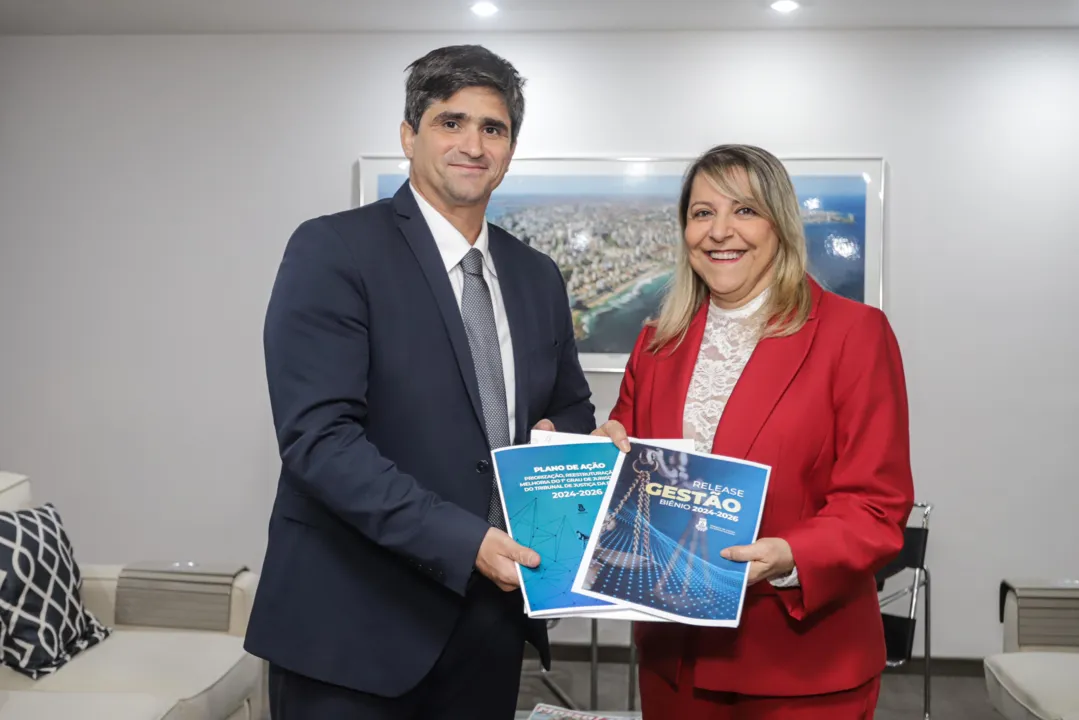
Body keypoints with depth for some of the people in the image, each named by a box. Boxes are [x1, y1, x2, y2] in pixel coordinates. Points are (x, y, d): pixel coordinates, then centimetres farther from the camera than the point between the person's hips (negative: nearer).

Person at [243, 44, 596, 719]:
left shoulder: (538, 275, 9)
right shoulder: (333, 249, -10)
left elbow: (574, 408, 19)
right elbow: (318, 436, -18)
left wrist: (559, 435, -5)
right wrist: (463, 541, -24)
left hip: (491, 617, 6)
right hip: (353, 620, -5)